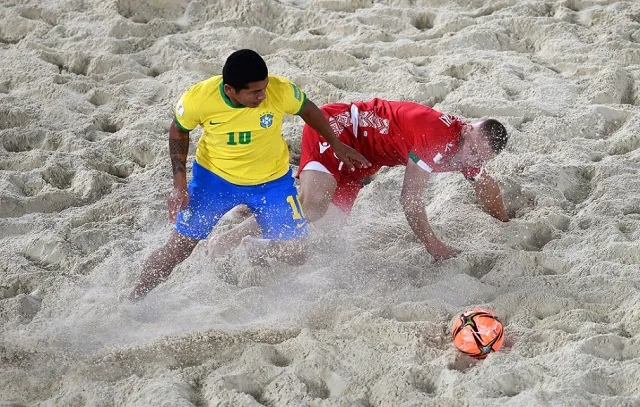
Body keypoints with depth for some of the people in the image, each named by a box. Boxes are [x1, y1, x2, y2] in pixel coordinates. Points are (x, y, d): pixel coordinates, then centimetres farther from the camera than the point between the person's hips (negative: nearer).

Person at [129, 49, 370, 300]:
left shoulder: (281, 91, -27)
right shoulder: (199, 99, -28)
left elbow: (308, 111, -4)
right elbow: (178, 132, -6)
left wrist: (337, 146, 8)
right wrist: (180, 185, -11)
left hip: (272, 181, 1)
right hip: (214, 176, -1)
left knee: (295, 255, -3)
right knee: (178, 248, -1)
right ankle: (133, 302, 20)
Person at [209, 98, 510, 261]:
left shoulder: (467, 150, -1)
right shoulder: (437, 136, -29)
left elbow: (486, 185, 22)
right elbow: (409, 198, -23)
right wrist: (432, 246, -16)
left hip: (355, 163, 10)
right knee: (312, 207, -31)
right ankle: (229, 239, -24)